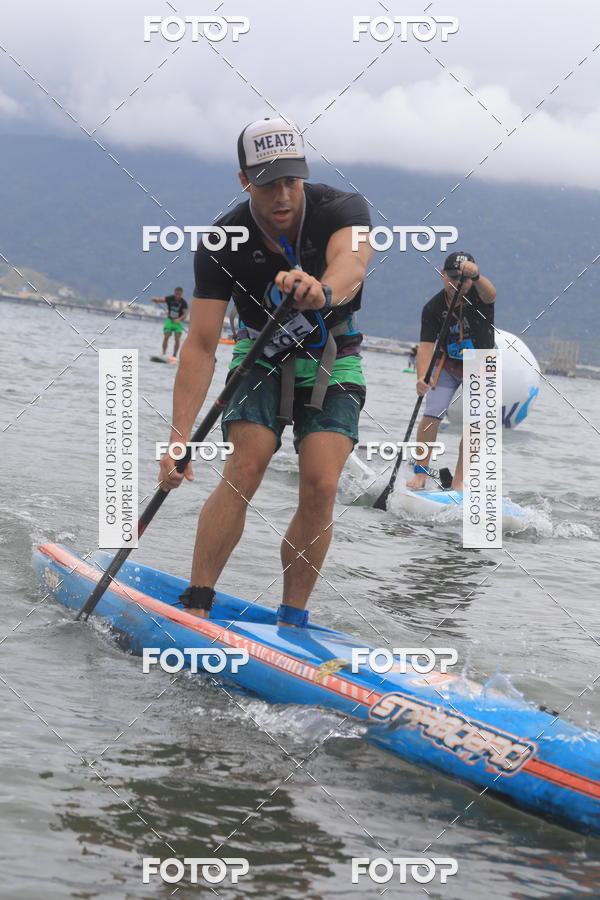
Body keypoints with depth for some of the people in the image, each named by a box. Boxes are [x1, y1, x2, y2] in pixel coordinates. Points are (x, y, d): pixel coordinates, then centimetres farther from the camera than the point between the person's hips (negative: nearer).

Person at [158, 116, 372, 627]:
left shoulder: (342, 210, -21)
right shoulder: (223, 245, -20)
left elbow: (351, 265, -44)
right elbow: (200, 346, -23)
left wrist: (322, 291, -70)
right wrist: (181, 436, -34)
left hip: (333, 365, 0)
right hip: (262, 361, 0)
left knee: (320, 486, -17)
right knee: (244, 470, -21)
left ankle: (291, 619, -4)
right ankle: (195, 606, -15)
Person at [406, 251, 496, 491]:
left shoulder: (478, 296, -25)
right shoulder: (433, 307, -19)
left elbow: (489, 294, -51)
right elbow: (426, 345, -25)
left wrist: (475, 276, -74)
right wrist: (422, 376, -43)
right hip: (448, 365, 1)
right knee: (431, 416, -10)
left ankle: (458, 481, 3)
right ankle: (421, 473, 4)